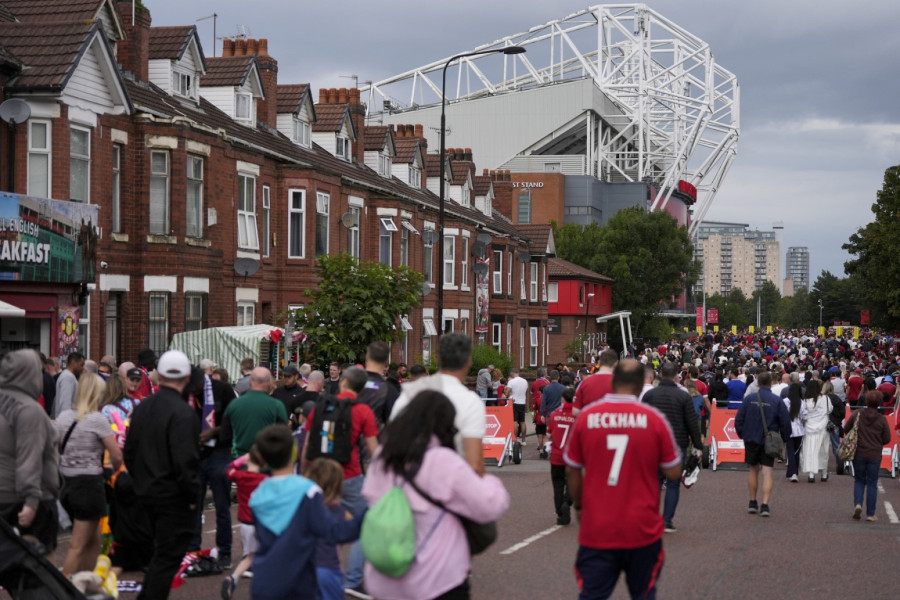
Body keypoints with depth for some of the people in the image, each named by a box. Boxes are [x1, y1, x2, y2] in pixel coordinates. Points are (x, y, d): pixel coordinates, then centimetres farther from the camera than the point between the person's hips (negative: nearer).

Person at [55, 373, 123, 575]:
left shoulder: (63, 417, 6)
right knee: (78, 547, -1)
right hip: (90, 484, -7)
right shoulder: (97, 419, -13)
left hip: (67, 483, 7)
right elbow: (117, 456, -13)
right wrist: (114, 470, 7)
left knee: (93, 541, 20)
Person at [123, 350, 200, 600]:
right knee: (168, 558, 1)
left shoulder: (142, 407, 6)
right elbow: (185, 461, -24)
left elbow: (129, 453, 12)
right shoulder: (183, 413, -20)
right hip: (174, 496, -8)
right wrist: (193, 495, -13)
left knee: (161, 550, 23)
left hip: (147, 493, 8)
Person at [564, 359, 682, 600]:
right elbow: (674, 472, -2)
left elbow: (572, 471, 5)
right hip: (642, 530, 0)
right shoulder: (654, 419, -8)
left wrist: (579, 506, 20)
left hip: (596, 530, 1)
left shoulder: (586, 417, -4)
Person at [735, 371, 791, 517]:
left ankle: (753, 503, 23)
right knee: (767, 472, -2)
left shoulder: (749, 398, -2)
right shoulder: (777, 401, -7)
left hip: (751, 439, 2)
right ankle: (765, 505, -12)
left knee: (753, 470, 16)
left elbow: (739, 419, 1)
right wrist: (784, 439, 11)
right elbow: (785, 423, -4)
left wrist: (741, 434, 15)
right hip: (769, 442, -2)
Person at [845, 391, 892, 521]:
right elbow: (887, 439, -4)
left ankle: (857, 503, -7)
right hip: (874, 455, -1)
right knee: (872, 483, 7)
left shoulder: (857, 414, -5)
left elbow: (846, 429, 1)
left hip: (858, 453, 1)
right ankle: (870, 514, 7)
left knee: (859, 480, 17)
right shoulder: (882, 419, -7)